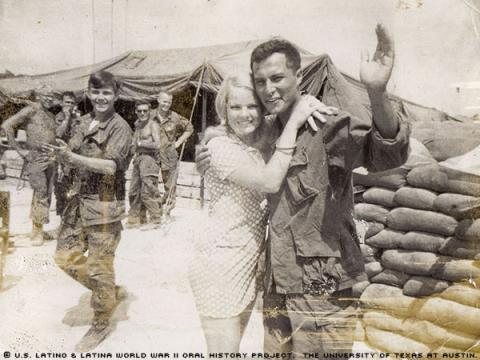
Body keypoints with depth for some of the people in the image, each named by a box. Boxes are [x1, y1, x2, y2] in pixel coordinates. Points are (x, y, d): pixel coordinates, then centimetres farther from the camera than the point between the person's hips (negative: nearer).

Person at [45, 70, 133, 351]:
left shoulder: (120, 128, -11)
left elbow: (111, 165, -24)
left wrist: (71, 157, -32)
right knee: (66, 257, 13)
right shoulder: (85, 122, 9)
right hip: (80, 201, 7)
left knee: (99, 267, 3)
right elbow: (72, 157, 9)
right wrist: (61, 154, -14)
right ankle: (110, 292, 34)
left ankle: (101, 324, 24)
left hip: (105, 206, -7)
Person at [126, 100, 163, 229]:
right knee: (133, 191, 9)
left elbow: (157, 145, -16)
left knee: (148, 192, -11)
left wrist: (141, 144, -7)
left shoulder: (153, 125, -5)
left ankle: (155, 220, -4)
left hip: (149, 158, -8)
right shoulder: (138, 125, 19)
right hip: (138, 159, 8)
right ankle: (133, 220, 18)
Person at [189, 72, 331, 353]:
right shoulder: (221, 147, -16)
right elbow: (270, 182, -28)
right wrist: (293, 123, -27)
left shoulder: (261, 144, 9)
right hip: (221, 261, -8)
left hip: (250, 262, 8)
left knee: (234, 346, 20)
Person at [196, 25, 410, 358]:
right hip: (276, 292, 7)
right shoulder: (267, 136, 8)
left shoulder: (329, 127, -14)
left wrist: (377, 93, -49)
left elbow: (388, 153, -31)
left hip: (322, 294, -6)